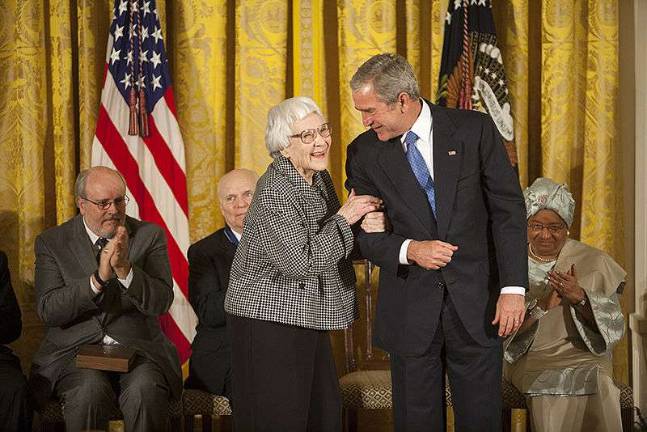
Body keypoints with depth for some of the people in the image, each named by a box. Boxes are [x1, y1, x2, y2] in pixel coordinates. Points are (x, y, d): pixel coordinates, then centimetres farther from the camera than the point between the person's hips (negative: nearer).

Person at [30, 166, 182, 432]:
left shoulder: (150, 236, 7)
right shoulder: (52, 242, 6)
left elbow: (161, 303, -3)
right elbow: (47, 311, -5)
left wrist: (125, 269, -18)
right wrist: (98, 278, -17)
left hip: (138, 348, 1)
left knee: (145, 389, -31)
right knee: (90, 390, -32)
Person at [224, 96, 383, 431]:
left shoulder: (319, 177, 7)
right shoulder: (274, 193, -20)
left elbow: (331, 247, 18)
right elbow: (302, 263, -24)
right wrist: (345, 218, -17)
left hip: (308, 319, 9)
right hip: (269, 319, -8)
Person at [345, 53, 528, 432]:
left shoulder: (475, 130, -4)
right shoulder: (364, 152, 1)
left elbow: (508, 210, -3)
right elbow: (363, 234, 3)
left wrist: (513, 288, -10)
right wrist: (409, 250, -17)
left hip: (476, 302, -1)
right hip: (410, 311, 1)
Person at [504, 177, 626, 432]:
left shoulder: (593, 263, 5)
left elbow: (613, 327, -2)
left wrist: (580, 298, -20)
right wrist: (540, 306, -20)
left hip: (583, 356, 1)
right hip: (529, 357, 0)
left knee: (595, 381, -32)